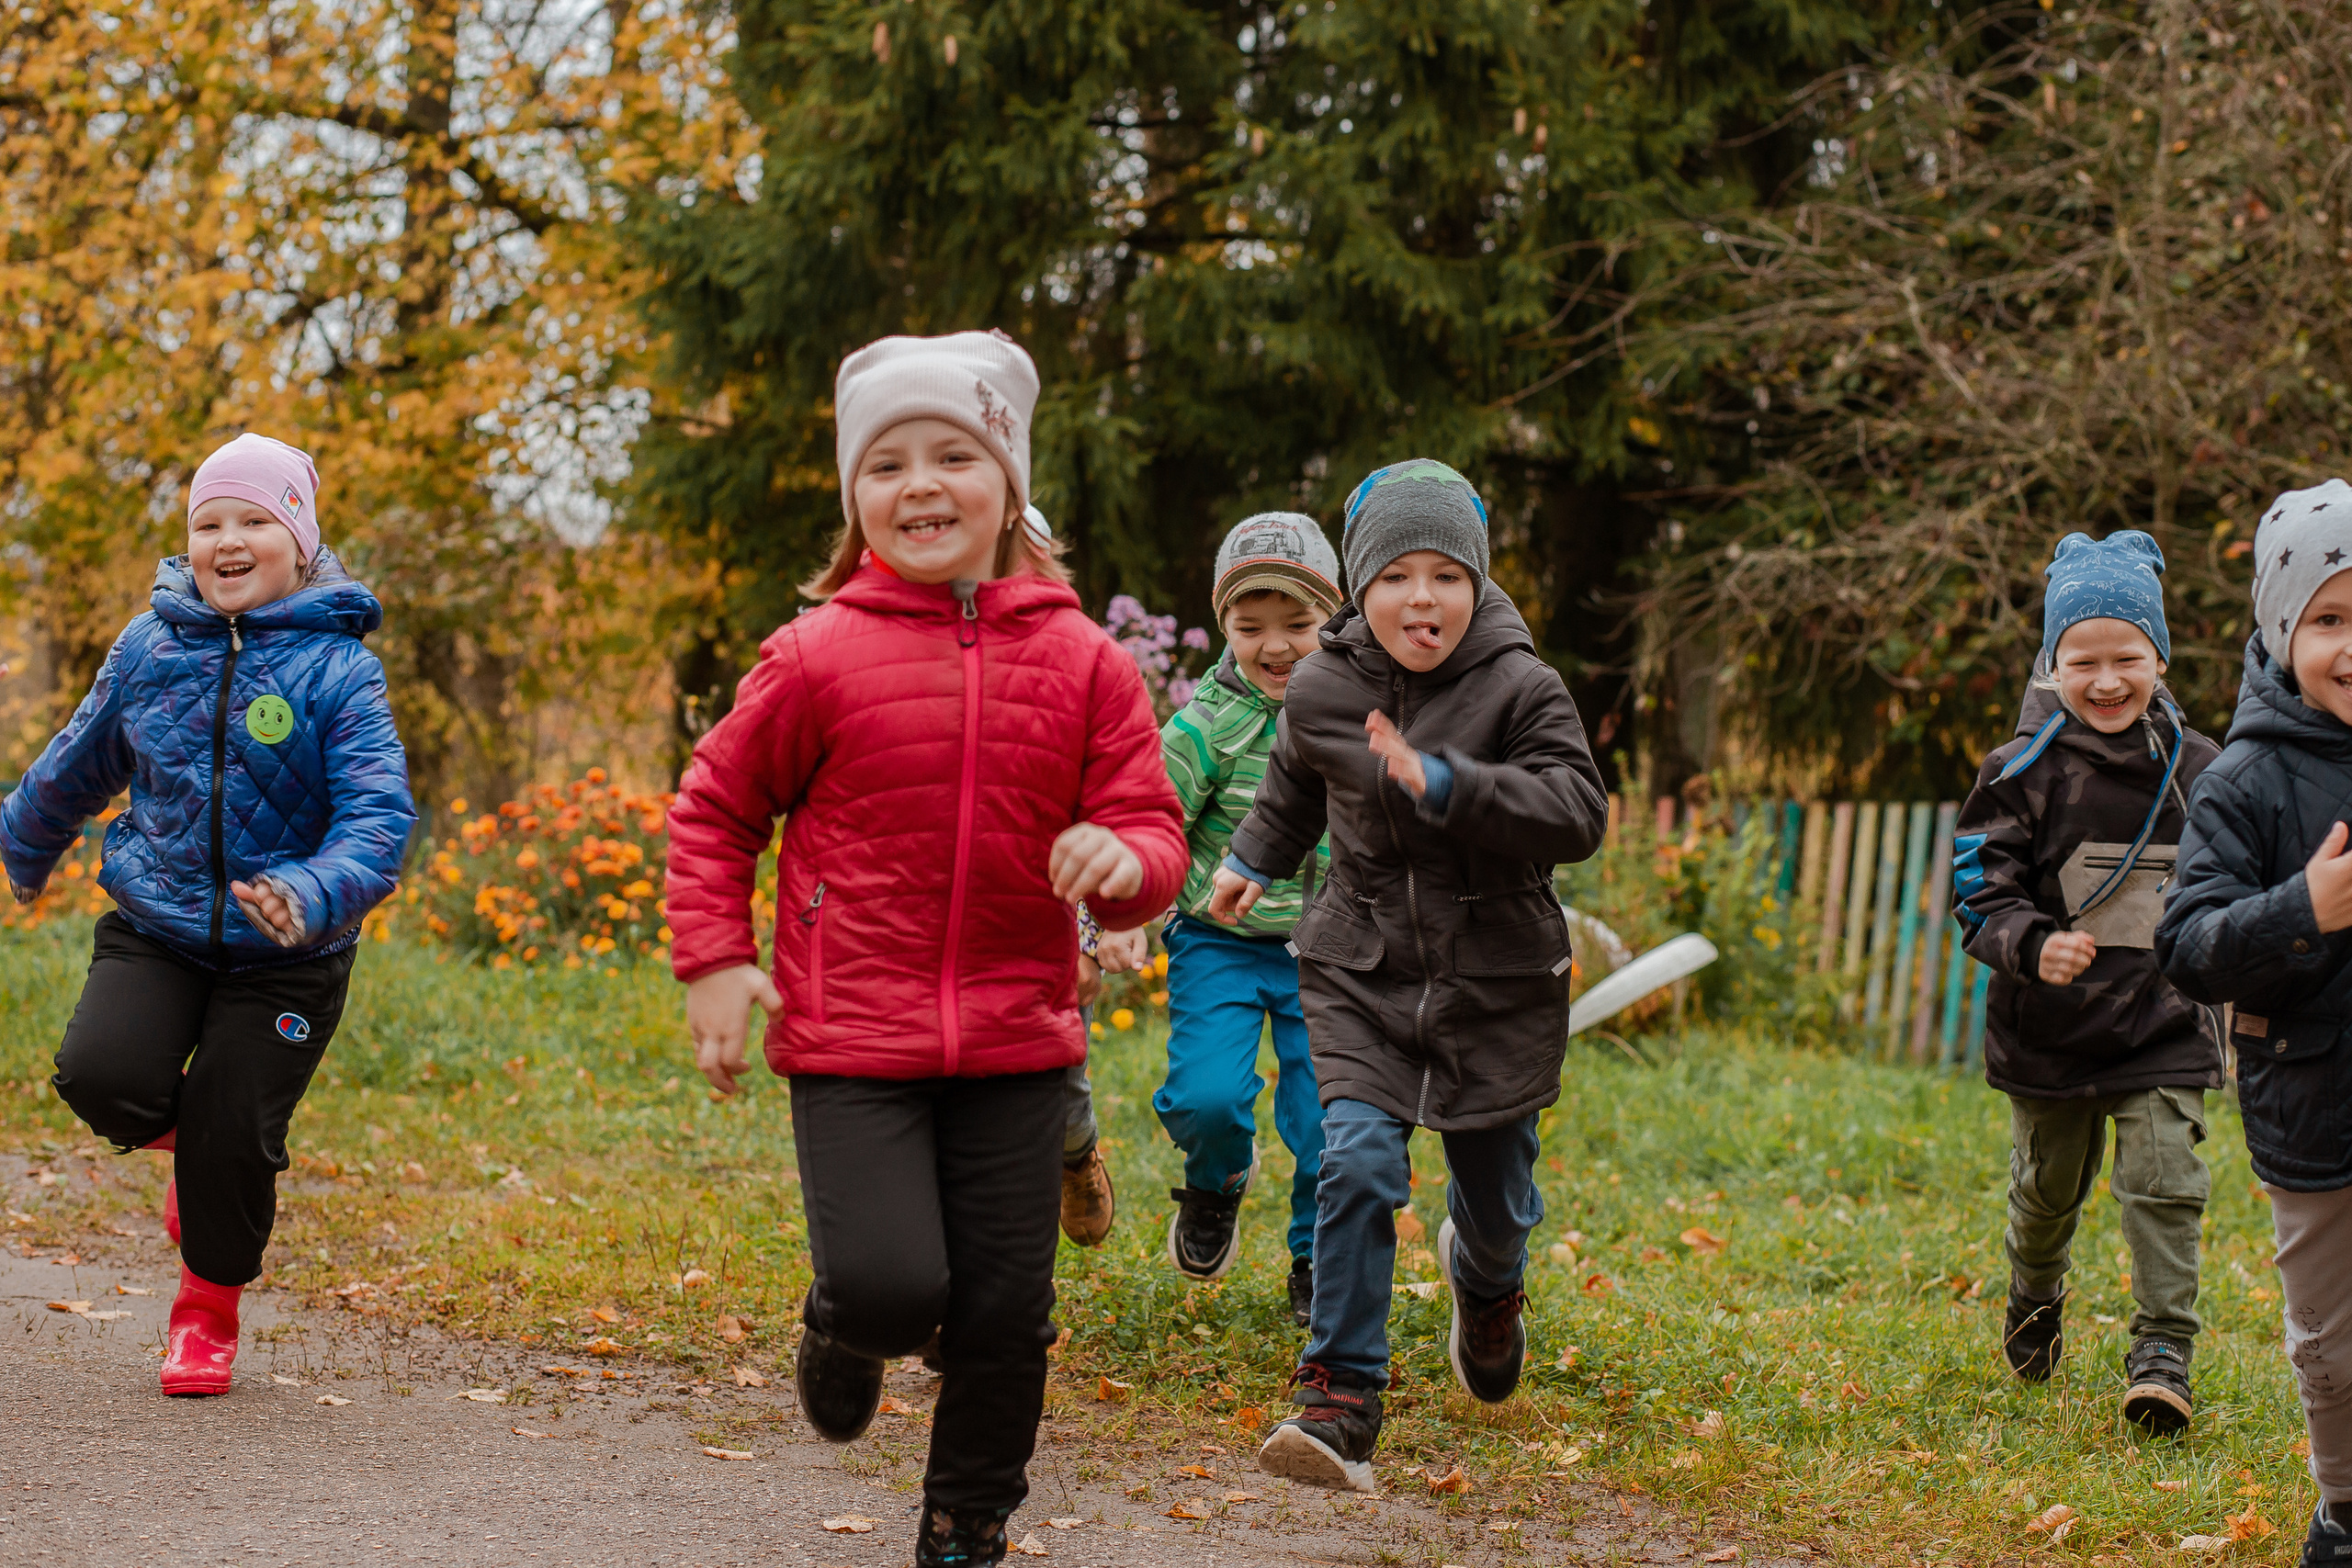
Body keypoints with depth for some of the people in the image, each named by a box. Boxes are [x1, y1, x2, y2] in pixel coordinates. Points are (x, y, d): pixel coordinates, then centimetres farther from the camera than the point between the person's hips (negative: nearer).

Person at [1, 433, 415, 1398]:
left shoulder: (336, 667, -10)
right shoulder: (150, 648, 1)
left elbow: (378, 811, -20)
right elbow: (80, 763, 19)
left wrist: (315, 896, -39)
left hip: (284, 957, -2)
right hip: (153, 929, 3)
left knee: (232, 1141, -5)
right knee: (102, 1076, -21)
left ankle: (208, 1313, 25)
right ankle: (188, 1143, 17)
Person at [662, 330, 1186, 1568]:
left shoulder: (1083, 664, 1)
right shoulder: (819, 657, -4)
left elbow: (1151, 828, 4)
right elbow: (714, 810, 7)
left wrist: (1125, 859, -20)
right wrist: (713, 963, -1)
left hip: (1017, 1044, 2)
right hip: (851, 1040, -2)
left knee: (1004, 1311, 5)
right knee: (891, 1285, -14)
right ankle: (842, 1334, 24)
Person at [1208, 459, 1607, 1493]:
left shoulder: (1520, 688, -12)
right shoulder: (1320, 691, -2)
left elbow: (1578, 814, -25)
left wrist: (1442, 782, -34)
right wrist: (1256, 861, 35)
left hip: (1499, 985, -1)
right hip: (1362, 972, 1)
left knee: (1496, 1195, 12)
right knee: (1357, 1163, -19)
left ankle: (1484, 1280, 51)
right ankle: (1340, 1403, -16)